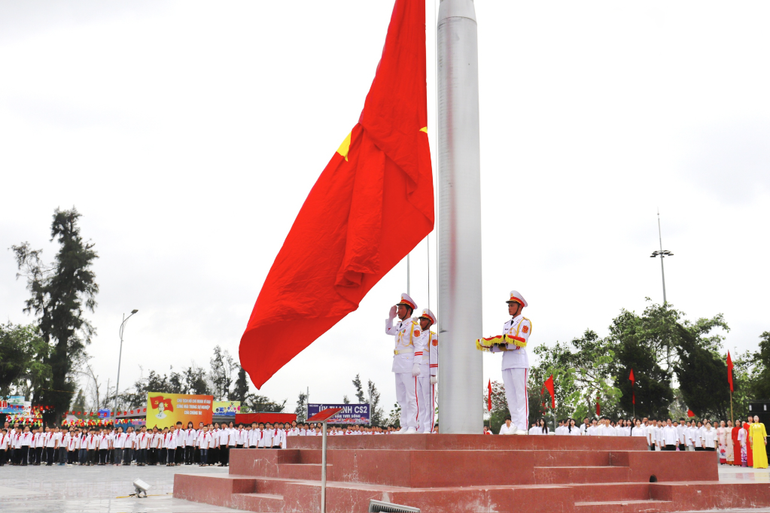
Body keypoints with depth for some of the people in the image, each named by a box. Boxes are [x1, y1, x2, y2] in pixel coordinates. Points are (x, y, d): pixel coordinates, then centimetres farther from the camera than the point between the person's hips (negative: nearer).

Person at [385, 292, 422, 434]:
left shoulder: (414, 325, -8)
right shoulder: (399, 325, 16)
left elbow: (419, 346, -13)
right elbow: (388, 330, 35)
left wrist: (416, 365, -21)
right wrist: (390, 317, 20)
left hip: (409, 366, -9)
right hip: (398, 366, 9)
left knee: (411, 397, -8)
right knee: (401, 398, 10)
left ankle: (412, 426, -6)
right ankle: (404, 426, 14)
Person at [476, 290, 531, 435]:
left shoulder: (525, 322, 2)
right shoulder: (506, 324, 24)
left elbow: (520, 342, -12)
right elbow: (502, 345, 17)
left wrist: (503, 339, -19)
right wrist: (486, 345, 3)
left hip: (519, 362, -7)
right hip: (506, 362, 7)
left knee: (521, 395, -10)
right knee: (510, 396, 4)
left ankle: (522, 427, -13)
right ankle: (515, 425, 6)